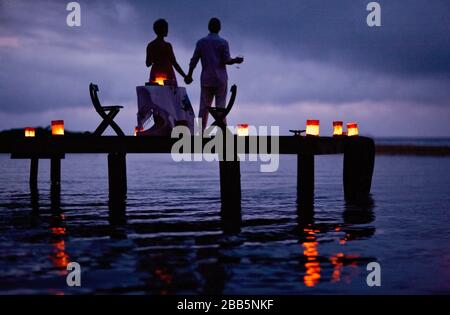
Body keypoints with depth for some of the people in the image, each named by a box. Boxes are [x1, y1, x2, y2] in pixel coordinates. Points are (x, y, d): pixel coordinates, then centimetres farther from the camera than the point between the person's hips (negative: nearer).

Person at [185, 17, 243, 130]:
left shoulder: (201, 42, 4)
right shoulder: (223, 42, -3)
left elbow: (194, 60, 3)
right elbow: (226, 60, -9)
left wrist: (189, 75, 12)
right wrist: (236, 60, 10)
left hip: (206, 78, 2)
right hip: (220, 79, -2)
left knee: (204, 107, 6)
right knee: (220, 106, 0)